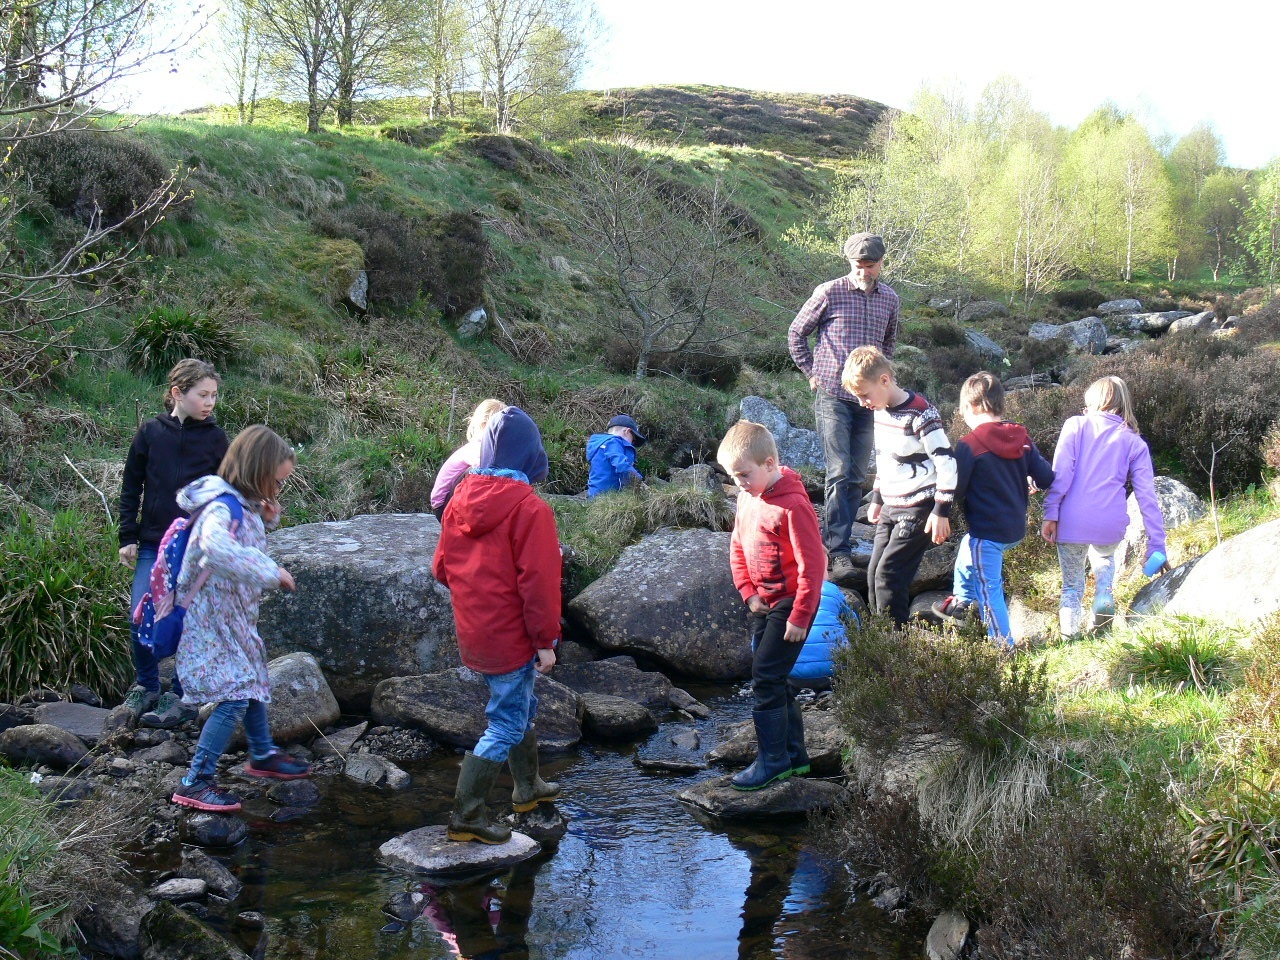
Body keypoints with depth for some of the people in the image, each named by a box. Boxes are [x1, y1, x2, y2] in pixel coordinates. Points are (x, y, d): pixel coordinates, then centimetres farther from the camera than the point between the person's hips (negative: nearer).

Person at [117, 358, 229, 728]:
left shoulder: (215, 438, 1)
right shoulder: (150, 433, 1)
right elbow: (131, 487, 7)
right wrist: (128, 537, 3)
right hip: (153, 545, 1)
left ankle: (181, 697, 16)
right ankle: (146, 686, 15)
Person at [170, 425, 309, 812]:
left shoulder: (244, 505, 3)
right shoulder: (221, 509, -26)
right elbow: (217, 548, -48)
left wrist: (266, 519, 2)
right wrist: (272, 573, -40)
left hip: (235, 617, 10)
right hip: (211, 621, -10)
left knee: (253, 683, 23)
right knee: (234, 699, -11)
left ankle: (263, 755, 43)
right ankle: (195, 783, -3)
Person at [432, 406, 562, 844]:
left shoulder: (460, 501, 2)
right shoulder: (529, 508, -18)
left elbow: (442, 567, 9)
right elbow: (537, 581, -20)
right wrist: (546, 640, -13)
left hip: (473, 636, 8)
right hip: (511, 638, -8)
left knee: (520, 707, 25)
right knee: (505, 726, 2)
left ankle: (528, 786, 40)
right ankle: (467, 816, 3)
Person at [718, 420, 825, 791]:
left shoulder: (793, 505, -22)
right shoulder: (748, 497, 4)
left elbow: (812, 565, -21)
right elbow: (738, 546, 15)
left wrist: (799, 617, -18)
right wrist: (749, 592, 3)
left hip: (791, 602, -9)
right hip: (763, 602, 9)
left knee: (766, 677, -10)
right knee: (771, 678, 13)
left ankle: (773, 760, 0)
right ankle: (794, 755, 24)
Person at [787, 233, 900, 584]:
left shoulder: (890, 299, 9)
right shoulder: (829, 292, -5)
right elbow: (796, 333, 5)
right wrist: (812, 373, 3)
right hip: (832, 397, -5)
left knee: (856, 477, 6)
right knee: (839, 473, -12)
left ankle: (837, 539, 18)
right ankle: (839, 552, -12)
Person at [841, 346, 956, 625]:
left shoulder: (919, 414, -19)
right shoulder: (881, 410, 9)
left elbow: (946, 461, -19)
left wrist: (942, 510, -19)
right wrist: (877, 498, 24)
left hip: (918, 508, -9)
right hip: (891, 508, 9)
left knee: (889, 576, -11)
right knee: (874, 574, 8)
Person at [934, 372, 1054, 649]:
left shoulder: (969, 445, -18)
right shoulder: (1023, 439, 0)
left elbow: (956, 490, -17)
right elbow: (1047, 478, 2)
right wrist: (1022, 483, 22)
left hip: (987, 531, -8)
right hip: (1016, 527, 8)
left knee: (989, 589, 2)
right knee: (967, 549, 32)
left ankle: (1004, 645, 7)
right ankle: (962, 601, 49)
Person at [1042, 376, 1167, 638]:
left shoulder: (1076, 426, 5)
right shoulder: (1135, 443, 10)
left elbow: (1061, 474, -7)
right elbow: (1147, 497, 6)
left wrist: (1050, 515, -7)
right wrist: (1156, 546, 7)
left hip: (1072, 524, -2)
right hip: (1111, 526, 2)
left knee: (1072, 585, 16)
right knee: (1104, 560, 33)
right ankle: (1104, 599, 10)